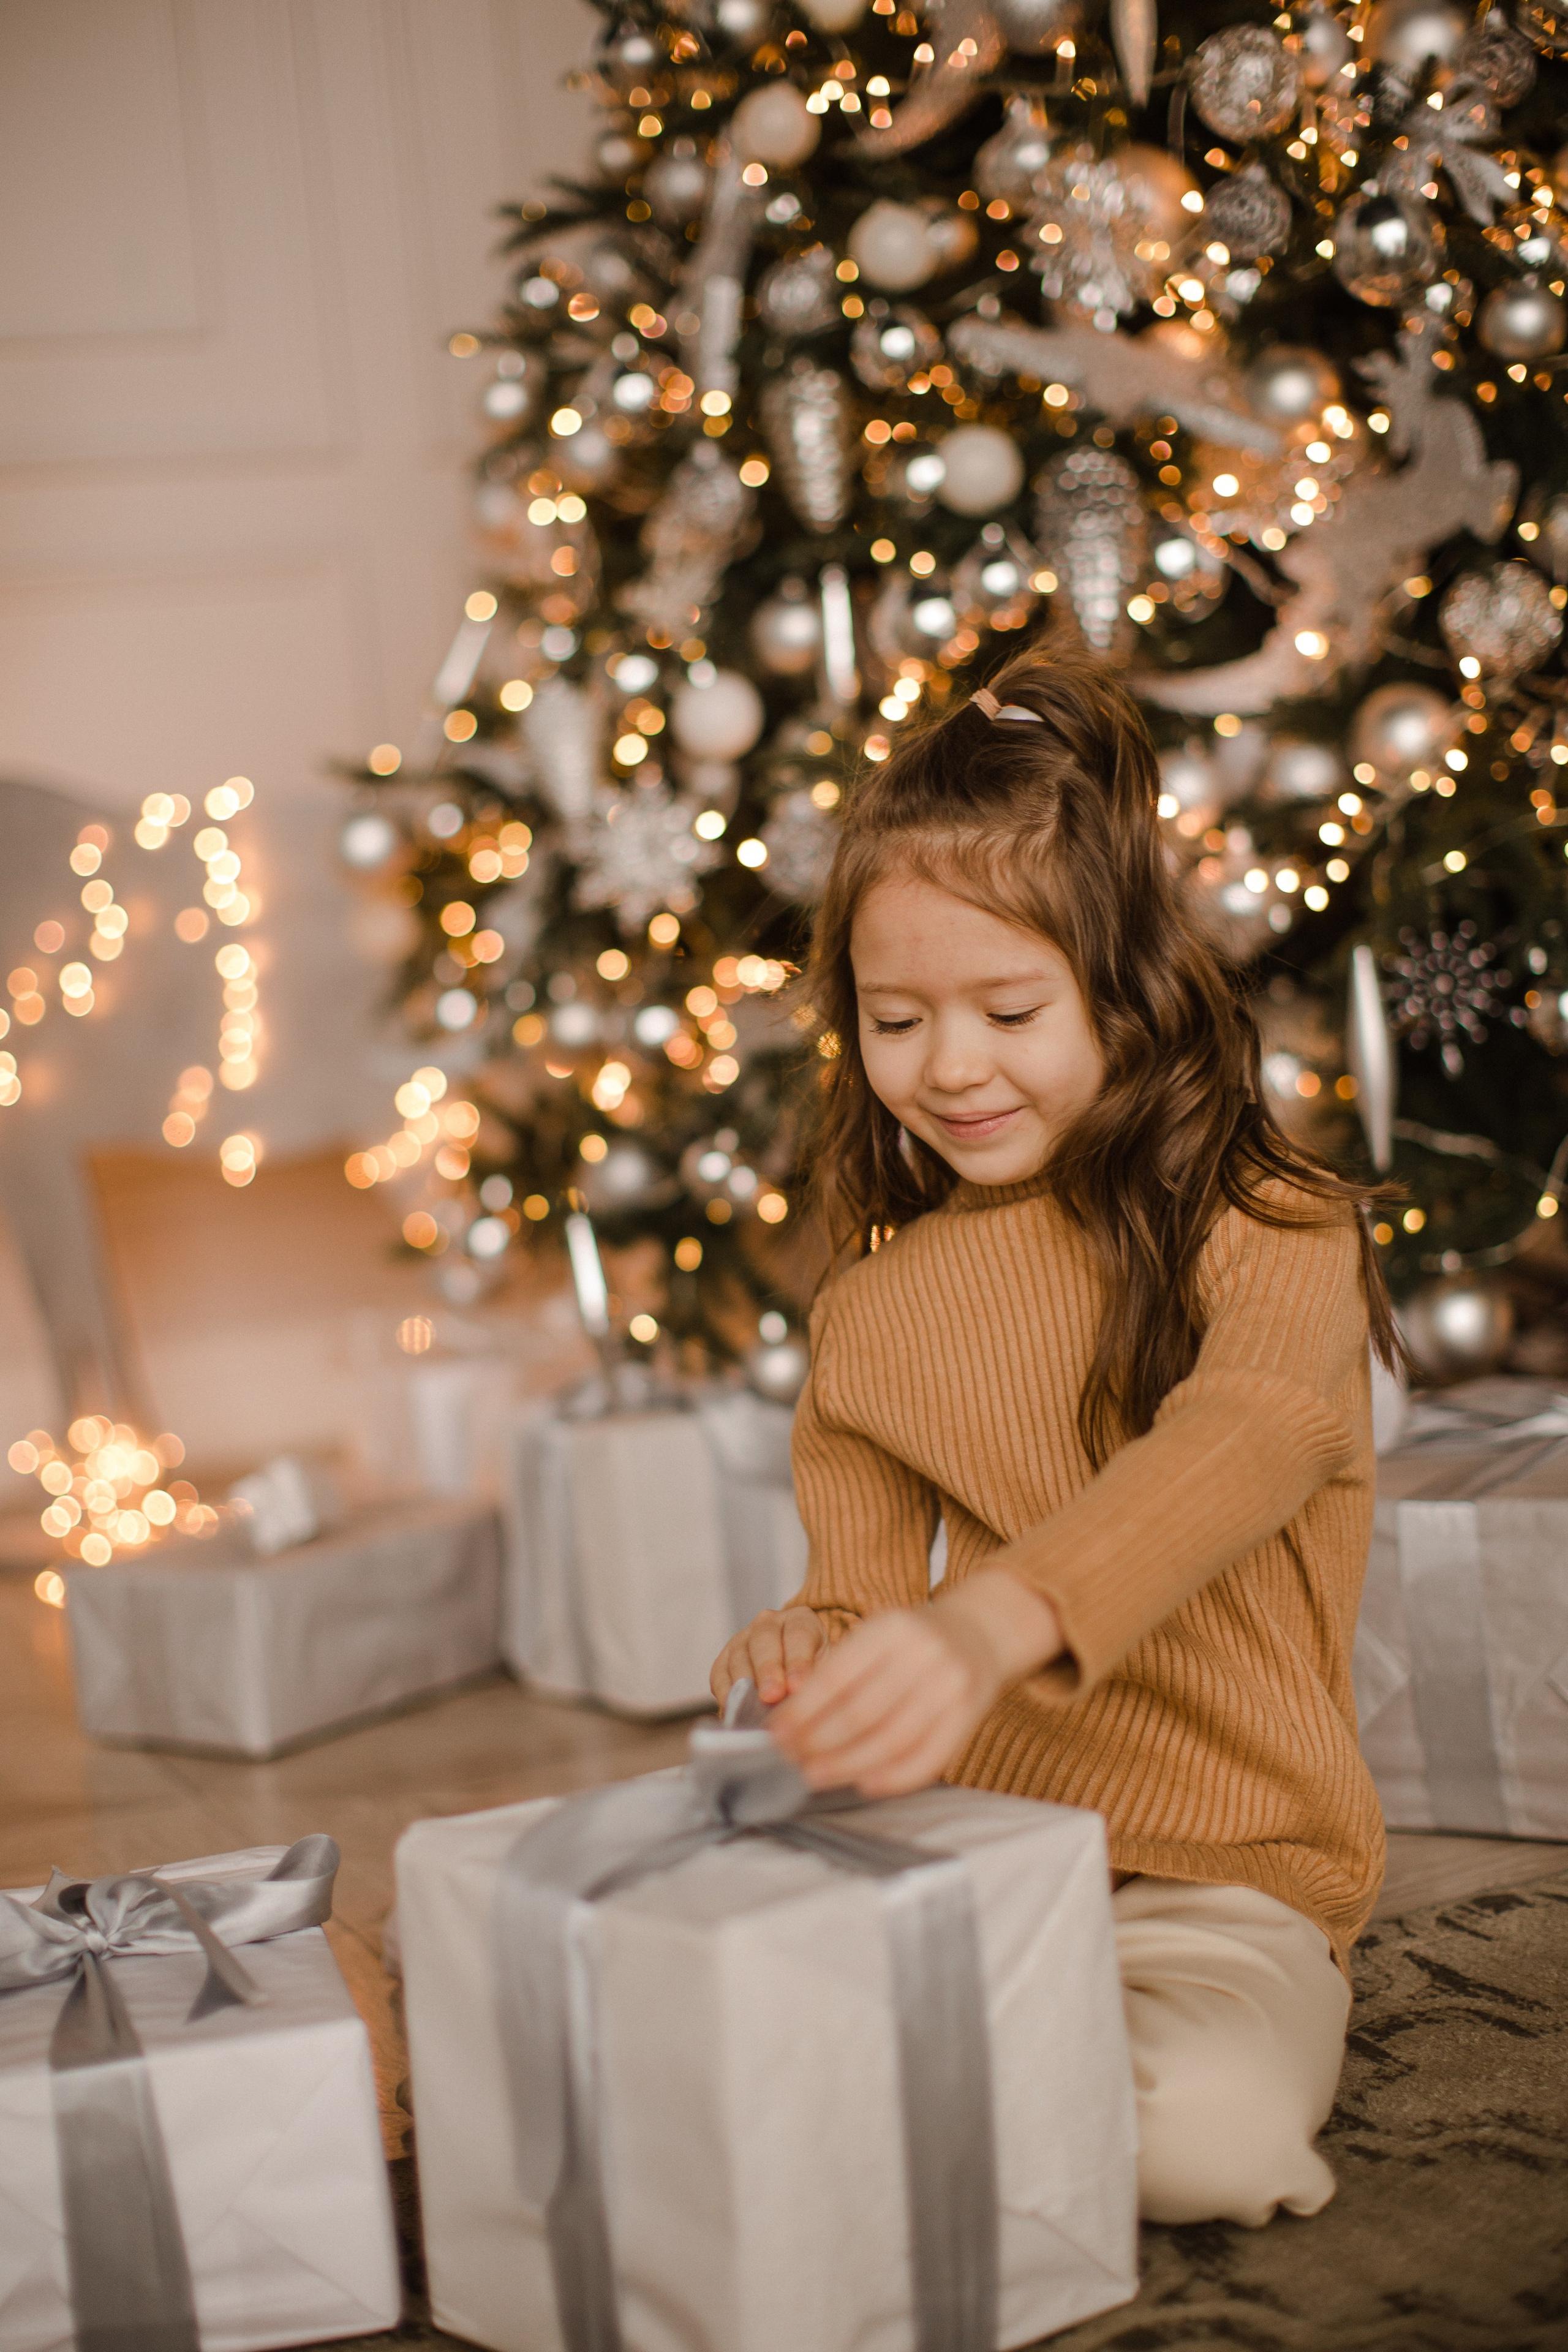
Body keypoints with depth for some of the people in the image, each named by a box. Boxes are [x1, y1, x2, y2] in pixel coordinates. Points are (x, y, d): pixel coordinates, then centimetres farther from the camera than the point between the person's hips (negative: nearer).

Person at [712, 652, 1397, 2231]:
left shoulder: (1267, 1240, -6)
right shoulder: (871, 1313, 11)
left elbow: (1240, 1447, -26)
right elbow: (865, 1594, 13)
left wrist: (989, 1623, -45)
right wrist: (812, 1654, -14)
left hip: (1221, 1877, -3)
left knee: (1211, 2132, -33)